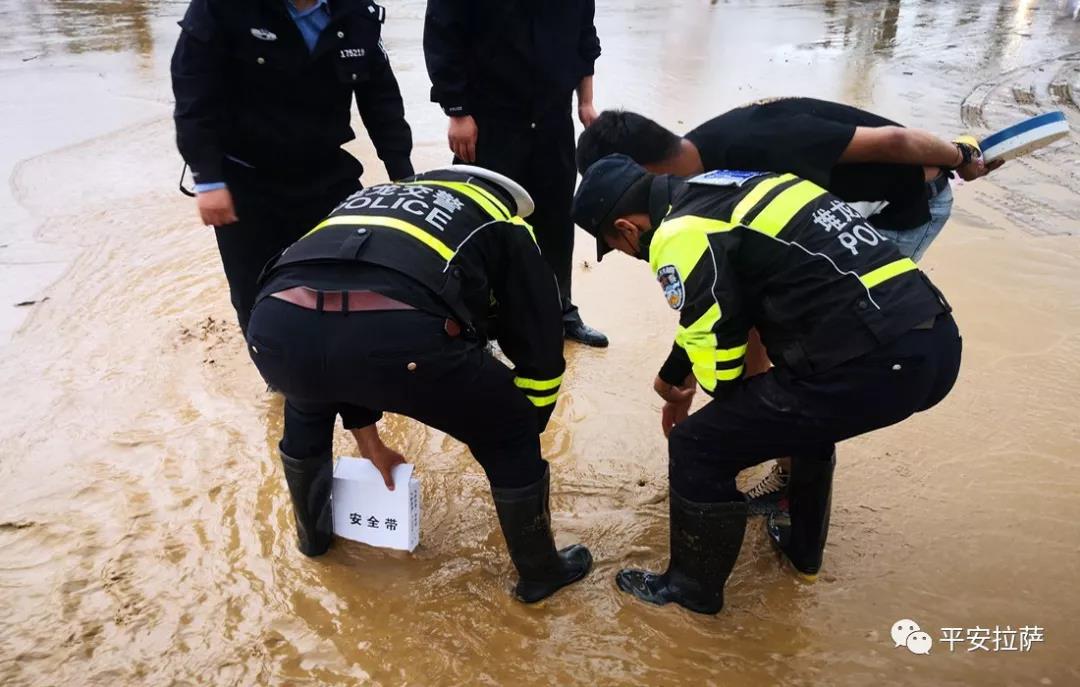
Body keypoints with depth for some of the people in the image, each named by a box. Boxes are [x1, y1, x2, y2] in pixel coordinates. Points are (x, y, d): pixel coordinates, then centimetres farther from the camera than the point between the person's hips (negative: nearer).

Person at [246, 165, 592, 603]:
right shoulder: (505, 225, 29)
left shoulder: (369, 198, 41)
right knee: (510, 437, 24)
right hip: (398, 334, -5)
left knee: (305, 406, 42)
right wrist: (520, 438, 46)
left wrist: (368, 441, 54)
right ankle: (540, 572, 41)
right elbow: (540, 352, 28)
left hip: (277, 323, 5)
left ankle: (313, 533, 60)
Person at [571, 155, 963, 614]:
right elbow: (712, 318, 32)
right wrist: (672, 379, 40)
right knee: (807, 412, 37)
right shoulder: (722, 192, 21)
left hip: (871, 364, -9)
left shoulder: (679, 234, -8)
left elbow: (717, 350, -7)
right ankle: (802, 548, 53)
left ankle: (692, 589, 27)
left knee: (698, 449, 5)